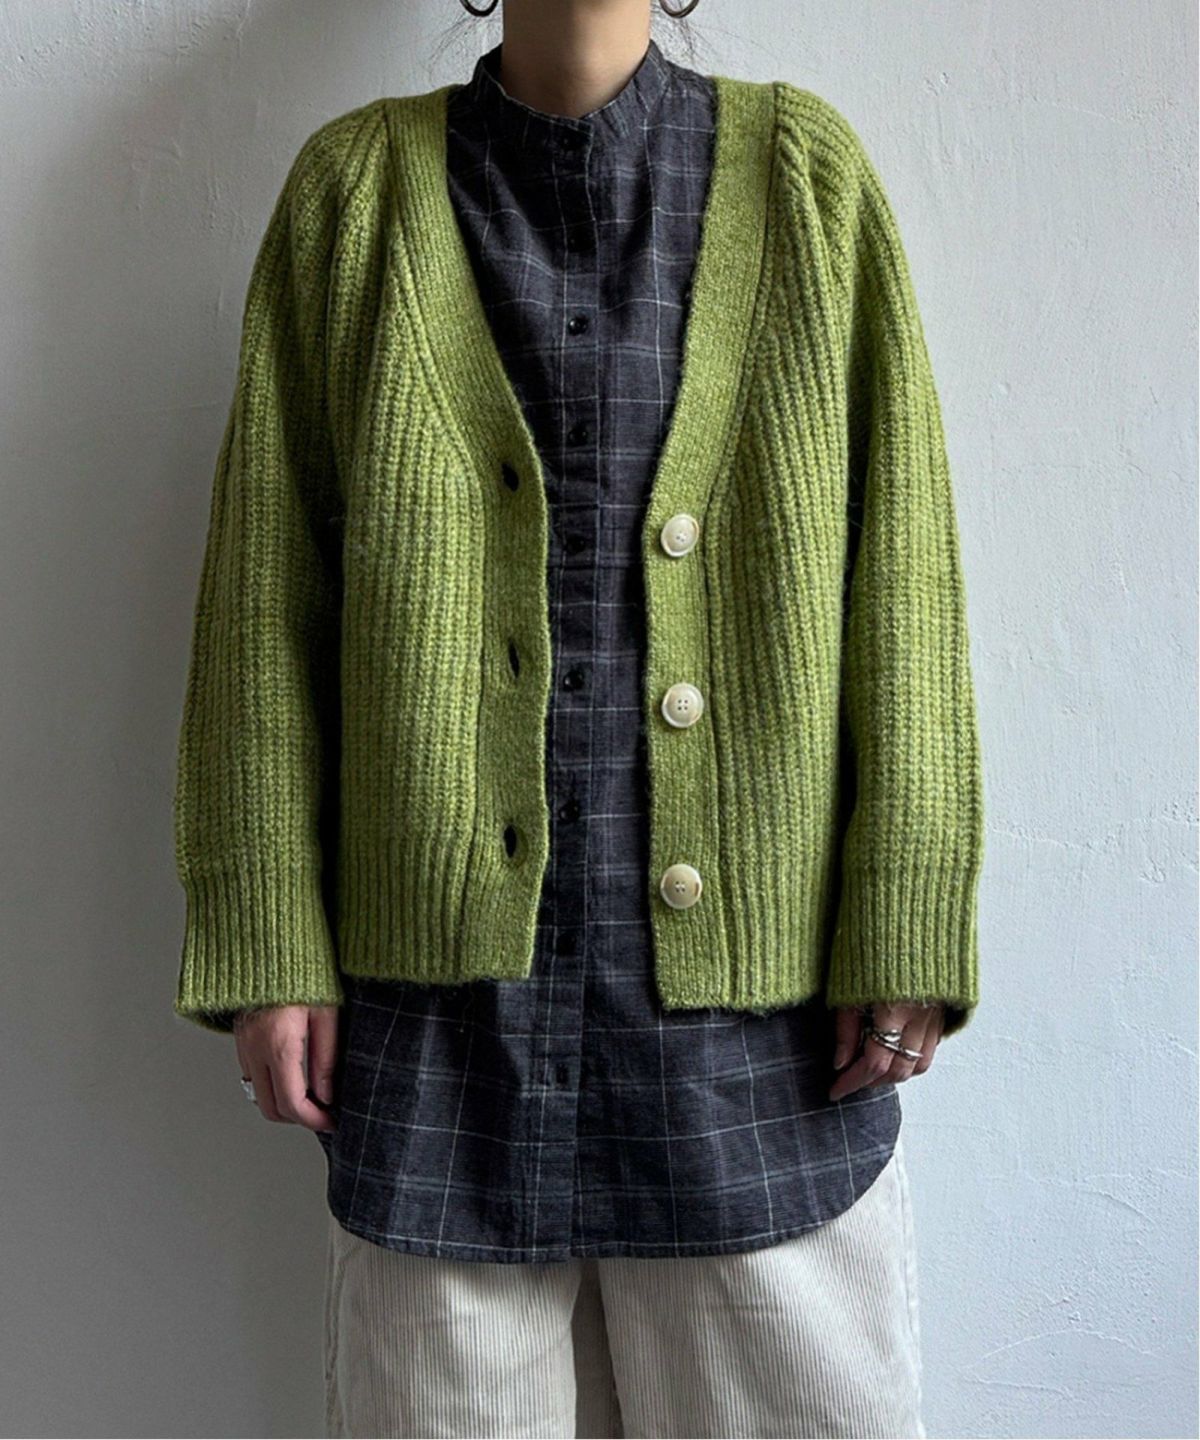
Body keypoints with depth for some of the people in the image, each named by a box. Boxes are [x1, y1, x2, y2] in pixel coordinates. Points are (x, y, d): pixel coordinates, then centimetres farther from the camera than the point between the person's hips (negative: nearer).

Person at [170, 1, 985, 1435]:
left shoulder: (807, 171, 5)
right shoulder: (356, 187, 5)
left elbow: (902, 576, 1)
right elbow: (265, 593, 3)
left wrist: (904, 928, -5)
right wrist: (265, 942, -2)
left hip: (756, 990, 1)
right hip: (449, 987, 0)